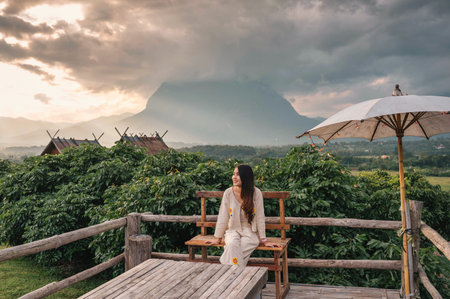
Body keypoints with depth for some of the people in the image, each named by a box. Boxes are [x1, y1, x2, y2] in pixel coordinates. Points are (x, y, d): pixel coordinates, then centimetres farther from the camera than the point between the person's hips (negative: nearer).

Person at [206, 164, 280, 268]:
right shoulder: (228, 193, -5)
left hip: (250, 232, -2)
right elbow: (223, 217, 0)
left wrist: (264, 240, -5)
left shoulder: (256, 193, -10)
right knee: (233, 245, -32)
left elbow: (260, 218, -6)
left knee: (233, 248, -31)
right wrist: (218, 239, 1)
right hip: (233, 231, 2)